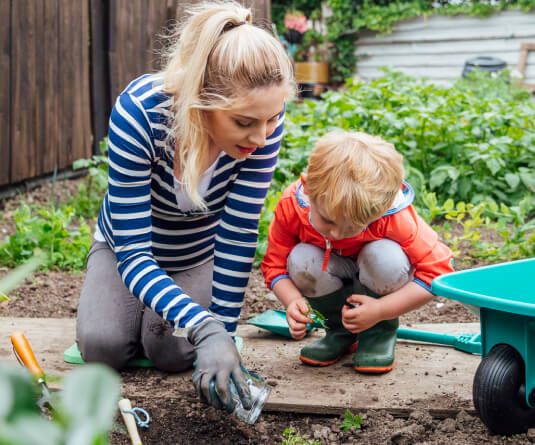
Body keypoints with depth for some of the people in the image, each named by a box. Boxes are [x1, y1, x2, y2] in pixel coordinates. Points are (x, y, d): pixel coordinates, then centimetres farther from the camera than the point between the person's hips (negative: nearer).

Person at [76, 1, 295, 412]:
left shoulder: (263, 119, -32)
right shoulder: (138, 112, -39)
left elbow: (238, 236, -26)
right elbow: (132, 252, -39)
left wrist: (224, 332, -27)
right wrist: (205, 329, -53)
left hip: (199, 253, 1)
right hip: (129, 242, -1)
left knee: (172, 353, -18)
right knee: (104, 346, -18)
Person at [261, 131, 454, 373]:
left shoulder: (396, 217, -35)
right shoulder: (291, 206, -29)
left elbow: (437, 269, -29)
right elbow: (276, 264, -14)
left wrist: (380, 311, -33)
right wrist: (293, 301, -36)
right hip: (334, 274, 2)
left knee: (385, 256, -36)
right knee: (300, 261, -30)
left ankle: (382, 331, -6)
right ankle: (340, 329, -2)